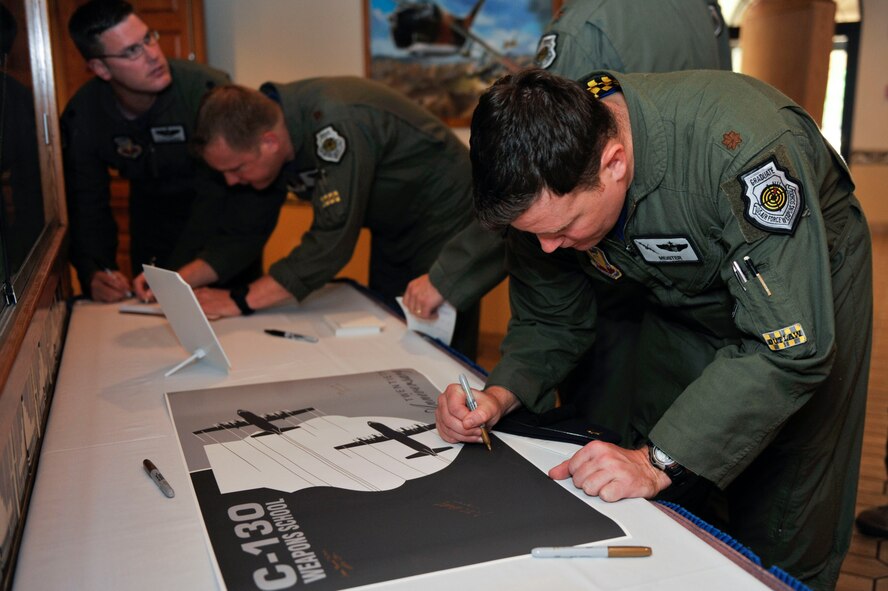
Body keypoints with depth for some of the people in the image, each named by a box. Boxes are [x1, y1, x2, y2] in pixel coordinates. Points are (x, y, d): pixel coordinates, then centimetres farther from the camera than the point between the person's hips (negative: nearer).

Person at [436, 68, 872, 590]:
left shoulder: (740, 147, -40)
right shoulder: (546, 180, -22)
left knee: (782, 549, 2)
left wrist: (658, 461, -42)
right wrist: (500, 396, -26)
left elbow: (790, 347, -39)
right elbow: (551, 320, -8)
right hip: (684, 302, 4)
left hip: (807, 298, -4)